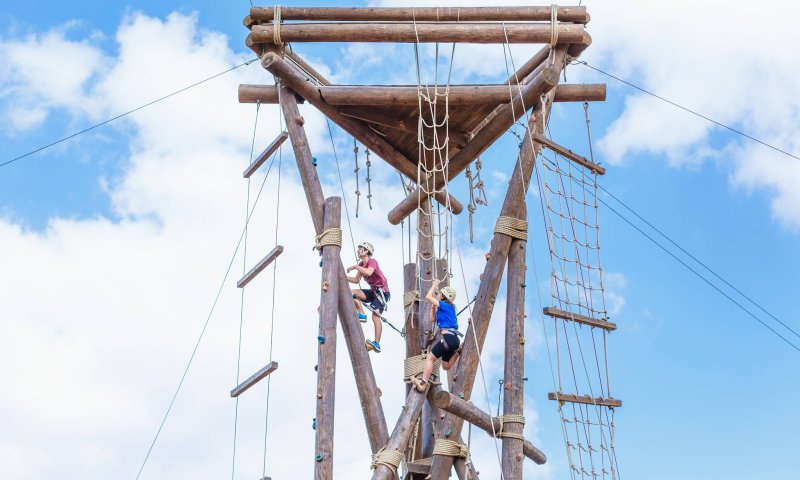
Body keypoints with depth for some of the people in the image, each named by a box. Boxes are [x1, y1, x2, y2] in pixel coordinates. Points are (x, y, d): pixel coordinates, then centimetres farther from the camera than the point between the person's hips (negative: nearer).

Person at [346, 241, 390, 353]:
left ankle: (377, 343, -23)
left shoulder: (372, 261, -15)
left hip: (382, 291, -8)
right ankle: (362, 315, -7)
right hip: (373, 291, 8)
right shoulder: (361, 264, 10)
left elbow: (369, 272, -37)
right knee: (352, 293, -9)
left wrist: (355, 267, -27)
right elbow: (356, 280, 15)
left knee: (375, 316, -19)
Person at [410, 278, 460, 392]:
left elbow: (428, 297, -9)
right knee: (446, 366, 18)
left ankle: (422, 384, -15)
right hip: (453, 339, 10)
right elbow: (432, 318, 29)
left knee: (430, 358, -8)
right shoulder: (448, 308, 22)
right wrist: (434, 306, 25)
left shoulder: (445, 305, -4)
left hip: (448, 337, -10)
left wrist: (434, 285, 4)